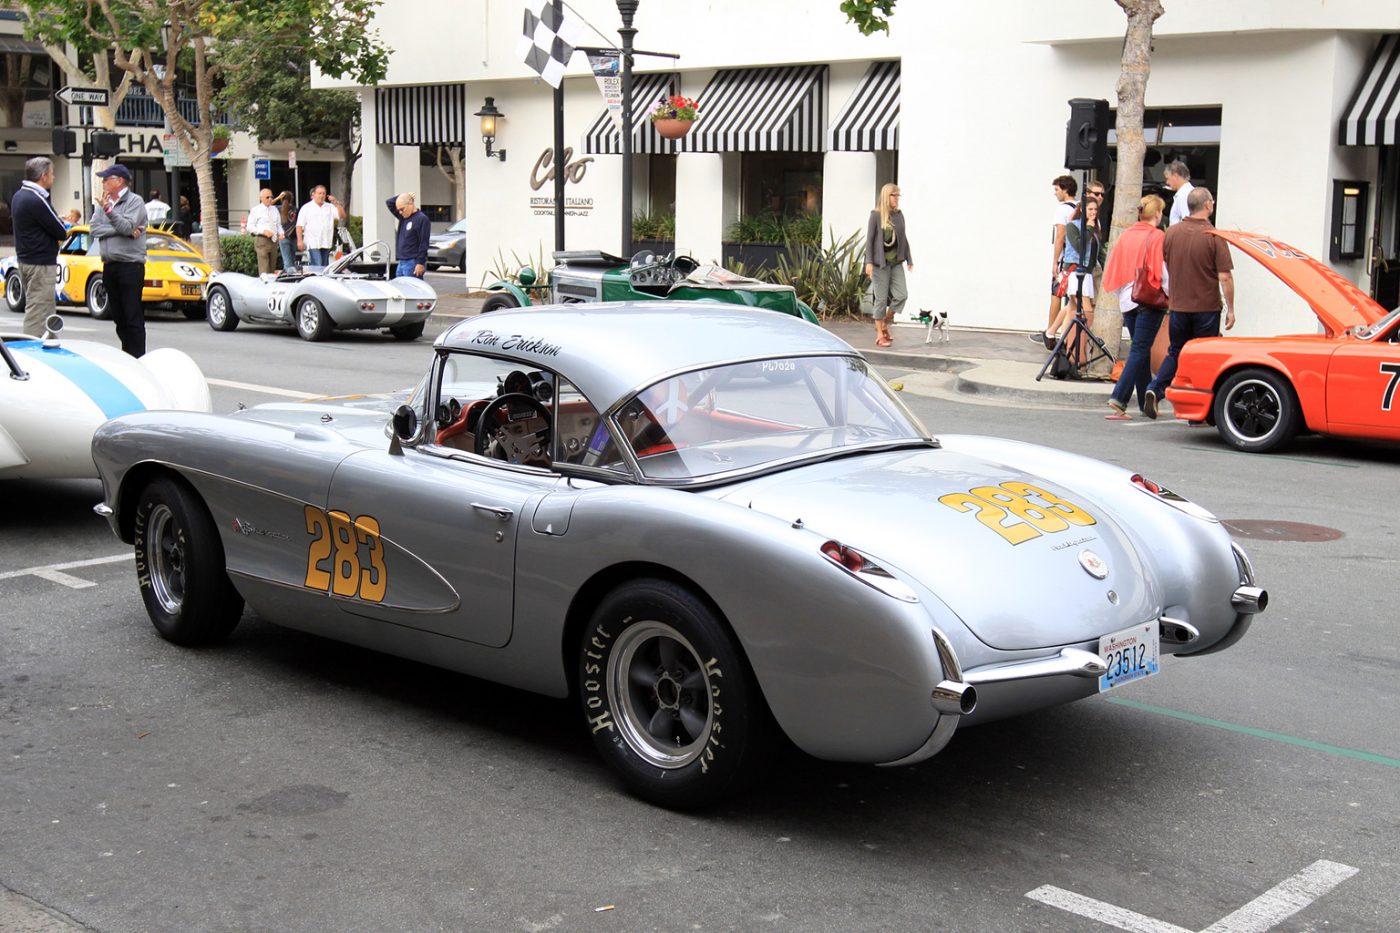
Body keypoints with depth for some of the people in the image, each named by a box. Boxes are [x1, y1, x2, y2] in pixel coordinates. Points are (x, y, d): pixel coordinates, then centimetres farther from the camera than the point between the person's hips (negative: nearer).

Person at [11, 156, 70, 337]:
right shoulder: (37, 200, -19)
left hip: (24, 259, 10)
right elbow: (61, 233, -17)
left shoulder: (19, 196, 12)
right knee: (37, 314, -8)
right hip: (41, 264, -10)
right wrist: (63, 232, 4)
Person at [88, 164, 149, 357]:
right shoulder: (104, 202, 16)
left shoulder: (135, 201, -3)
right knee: (118, 316, 10)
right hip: (109, 266, 7)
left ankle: (138, 358, -8)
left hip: (130, 266, -7)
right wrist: (123, 231, -9)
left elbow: (127, 227, -17)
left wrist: (108, 210, -27)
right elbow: (95, 229, 2)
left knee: (133, 317, -9)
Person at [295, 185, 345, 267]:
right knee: (317, 267, -16)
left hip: (326, 243, 4)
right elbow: (299, 225, 1)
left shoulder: (330, 207, 14)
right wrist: (300, 240, -8)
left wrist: (336, 203, -7)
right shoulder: (306, 208, 3)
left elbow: (342, 216, 4)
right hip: (313, 244, -4)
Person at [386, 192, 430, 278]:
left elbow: (424, 243, -14)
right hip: (401, 262, 8)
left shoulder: (422, 219, -11)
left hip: (413, 264, -8)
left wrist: (421, 263, -18)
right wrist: (401, 196, 5)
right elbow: (389, 203, 19)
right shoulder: (403, 217, 14)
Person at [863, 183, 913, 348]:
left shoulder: (899, 214, 9)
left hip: (896, 262, 5)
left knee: (901, 295, -4)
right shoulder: (876, 215, -6)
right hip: (880, 263, -5)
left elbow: (903, 238, 16)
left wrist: (909, 259, 15)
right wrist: (869, 262, -13)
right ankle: (880, 334, 9)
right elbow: (869, 239, -7)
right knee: (881, 298, -1)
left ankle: (885, 323, 18)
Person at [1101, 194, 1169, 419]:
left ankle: (1146, 402, 21)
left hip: (1128, 300, 6)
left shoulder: (1126, 236, 6)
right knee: (1140, 351, -5)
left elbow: (1115, 269, 10)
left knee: (1141, 350, 15)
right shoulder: (1157, 237, -9)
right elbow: (1163, 271, -12)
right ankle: (1119, 398, -18)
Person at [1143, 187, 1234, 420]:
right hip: (1206, 307, -3)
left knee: (1175, 352, 18)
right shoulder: (1214, 237, -13)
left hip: (1178, 306, 4)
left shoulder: (1172, 232, 0)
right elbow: (1225, 277, -14)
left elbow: (1163, 267, 12)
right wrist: (1230, 309, -6)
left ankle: (1154, 390, -4)